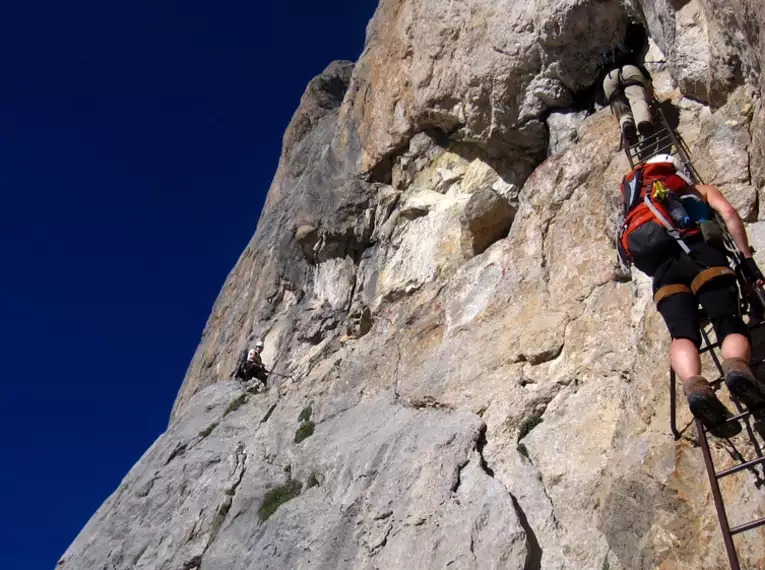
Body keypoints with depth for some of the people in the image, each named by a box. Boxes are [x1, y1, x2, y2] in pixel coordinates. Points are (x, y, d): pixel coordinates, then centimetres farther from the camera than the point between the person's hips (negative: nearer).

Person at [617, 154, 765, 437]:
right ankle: (737, 367, -44)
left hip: (660, 265, 2)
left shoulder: (640, 205, 41)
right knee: (730, 325, -9)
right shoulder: (701, 190, 31)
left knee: (682, 333, -14)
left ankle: (693, 384, -47)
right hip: (698, 250, -2)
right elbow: (729, 214, 11)